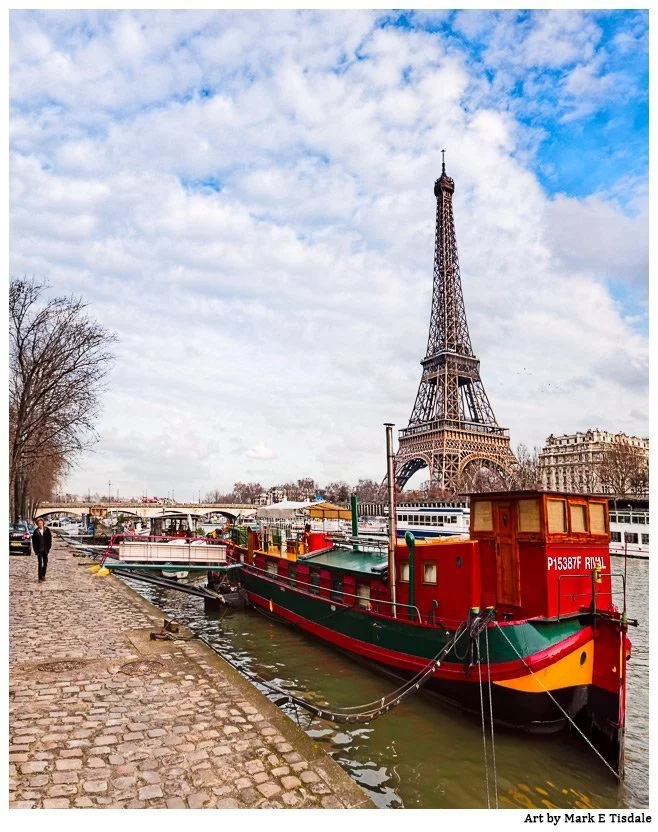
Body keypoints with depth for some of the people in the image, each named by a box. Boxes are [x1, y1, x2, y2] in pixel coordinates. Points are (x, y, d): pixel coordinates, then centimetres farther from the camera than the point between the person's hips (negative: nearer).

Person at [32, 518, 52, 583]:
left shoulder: (47, 530, -1)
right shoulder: (35, 532, -4)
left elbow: (50, 539, 4)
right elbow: (34, 542, 0)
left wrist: (48, 548, -2)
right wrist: (36, 550, -6)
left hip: (45, 550, 2)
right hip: (39, 550, -2)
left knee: (45, 563, 12)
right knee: (40, 564, -6)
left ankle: (43, 575, 30)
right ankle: (40, 578, -3)